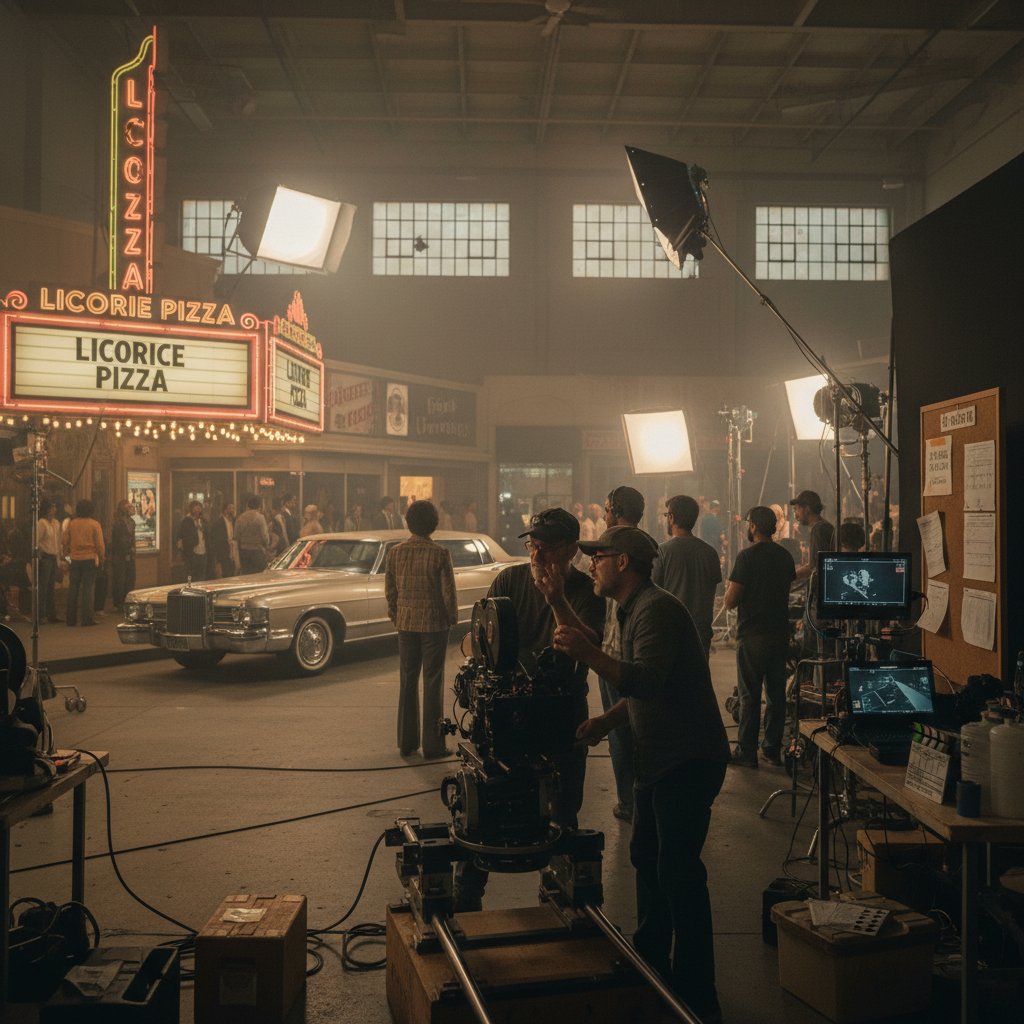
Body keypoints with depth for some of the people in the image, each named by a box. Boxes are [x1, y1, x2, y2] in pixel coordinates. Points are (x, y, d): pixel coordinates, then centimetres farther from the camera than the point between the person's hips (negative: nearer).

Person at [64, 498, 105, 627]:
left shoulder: (71, 524, 2)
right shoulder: (94, 525, -6)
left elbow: (65, 542, 7)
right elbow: (100, 544, -6)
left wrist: (67, 554, 22)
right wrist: (101, 558, 6)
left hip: (75, 559, 3)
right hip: (90, 559, -3)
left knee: (73, 588, 9)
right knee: (88, 588, -1)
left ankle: (71, 619, 12)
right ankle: (87, 619, -3)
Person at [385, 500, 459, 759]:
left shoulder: (395, 552, -2)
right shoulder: (439, 554, -13)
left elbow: (389, 590, 4)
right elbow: (448, 592, -10)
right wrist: (452, 619, 5)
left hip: (406, 624, 4)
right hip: (434, 624, -4)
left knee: (407, 682, 13)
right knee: (433, 684, 3)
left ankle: (406, 741, 18)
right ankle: (432, 745, 5)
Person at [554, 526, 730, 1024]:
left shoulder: (656, 610, -19)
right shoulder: (636, 610, 15)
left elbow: (648, 681, -33)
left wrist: (587, 653, -38)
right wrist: (608, 719, 10)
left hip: (688, 759, -11)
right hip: (662, 758, 11)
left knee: (678, 869, -8)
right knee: (646, 855, 20)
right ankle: (652, 961, 35)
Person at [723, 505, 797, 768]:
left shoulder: (747, 556, -14)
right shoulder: (785, 556, 7)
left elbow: (730, 600, -14)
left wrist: (731, 588, 6)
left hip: (752, 635, -6)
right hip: (780, 633, 6)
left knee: (750, 695, 0)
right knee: (776, 692, 11)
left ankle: (746, 752, 5)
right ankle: (772, 749, 18)